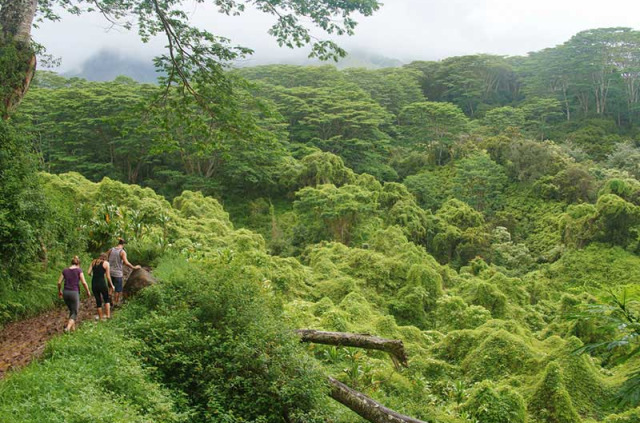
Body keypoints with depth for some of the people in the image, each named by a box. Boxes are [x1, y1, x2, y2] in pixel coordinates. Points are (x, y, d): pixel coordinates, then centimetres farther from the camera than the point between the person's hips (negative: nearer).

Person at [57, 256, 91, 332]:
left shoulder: (65, 271, 7)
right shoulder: (79, 270, -3)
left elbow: (59, 282, 5)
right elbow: (84, 282, -11)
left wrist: (59, 291, 22)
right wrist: (88, 291, 3)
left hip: (65, 292, 4)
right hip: (74, 292, -4)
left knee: (71, 310, 23)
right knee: (74, 313, 5)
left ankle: (73, 327, 23)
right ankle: (68, 328, -15)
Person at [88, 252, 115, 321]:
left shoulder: (93, 262, 11)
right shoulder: (106, 263, 0)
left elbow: (89, 273, 2)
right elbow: (108, 276, -3)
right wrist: (111, 285, 6)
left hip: (94, 283, 4)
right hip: (102, 283, -3)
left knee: (98, 301, 13)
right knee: (106, 299, 16)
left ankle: (101, 317, 19)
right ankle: (108, 315, 8)